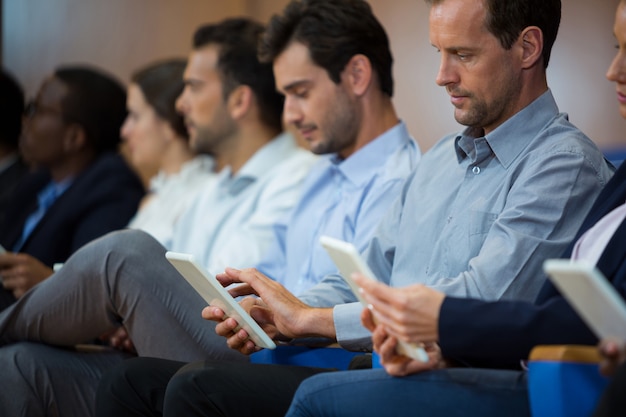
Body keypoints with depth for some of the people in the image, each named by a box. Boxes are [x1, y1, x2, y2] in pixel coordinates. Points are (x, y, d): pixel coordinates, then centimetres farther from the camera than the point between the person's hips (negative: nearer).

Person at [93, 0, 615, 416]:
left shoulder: (565, 163, -7)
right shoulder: (439, 160, 24)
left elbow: (481, 301, -19)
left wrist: (309, 318, -13)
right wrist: (275, 312, -1)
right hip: (368, 369, 9)